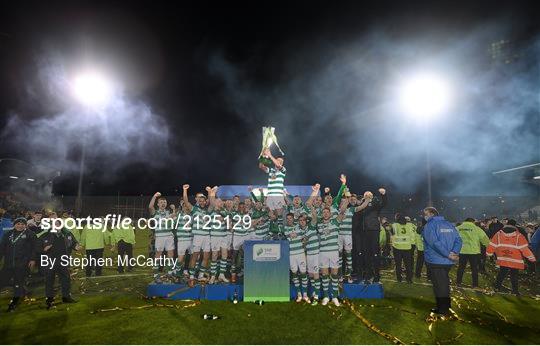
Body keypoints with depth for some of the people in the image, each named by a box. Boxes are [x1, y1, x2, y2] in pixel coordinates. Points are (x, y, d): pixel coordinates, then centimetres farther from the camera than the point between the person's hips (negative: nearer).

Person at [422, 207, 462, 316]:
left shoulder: (429, 225, -11)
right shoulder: (449, 224, 9)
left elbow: (435, 243, -23)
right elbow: (458, 240, 1)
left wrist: (449, 255, -19)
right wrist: (454, 253, -10)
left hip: (435, 261, -7)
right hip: (448, 262, 7)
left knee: (439, 285, 5)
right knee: (445, 283, 21)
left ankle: (442, 309, 14)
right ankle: (446, 305, 32)